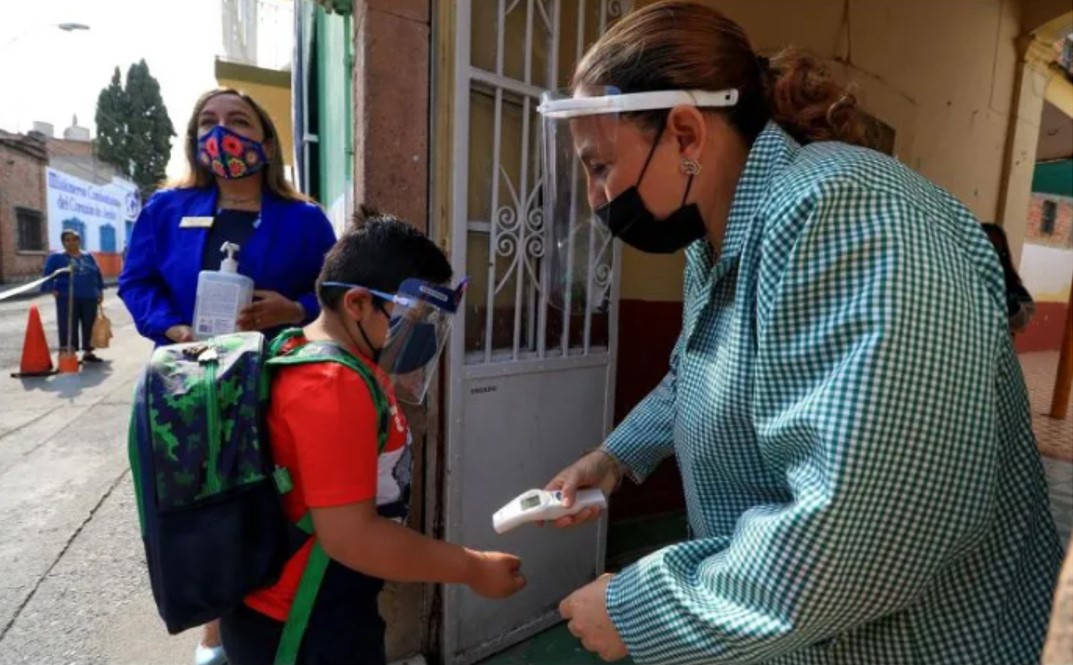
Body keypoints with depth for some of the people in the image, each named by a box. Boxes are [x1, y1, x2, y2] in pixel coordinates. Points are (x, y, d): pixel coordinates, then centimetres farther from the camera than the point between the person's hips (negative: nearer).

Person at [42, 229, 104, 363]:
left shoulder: (88, 256, 13)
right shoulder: (56, 257, 4)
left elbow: (98, 274, 17)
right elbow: (48, 275, 1)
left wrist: (100, 291, 12)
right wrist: (53, 290, -11)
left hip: (89, 297, 3)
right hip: (67, 298, -3)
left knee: (89, 325, 7)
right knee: (69, 326, -4)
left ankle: (88, 352, 18)